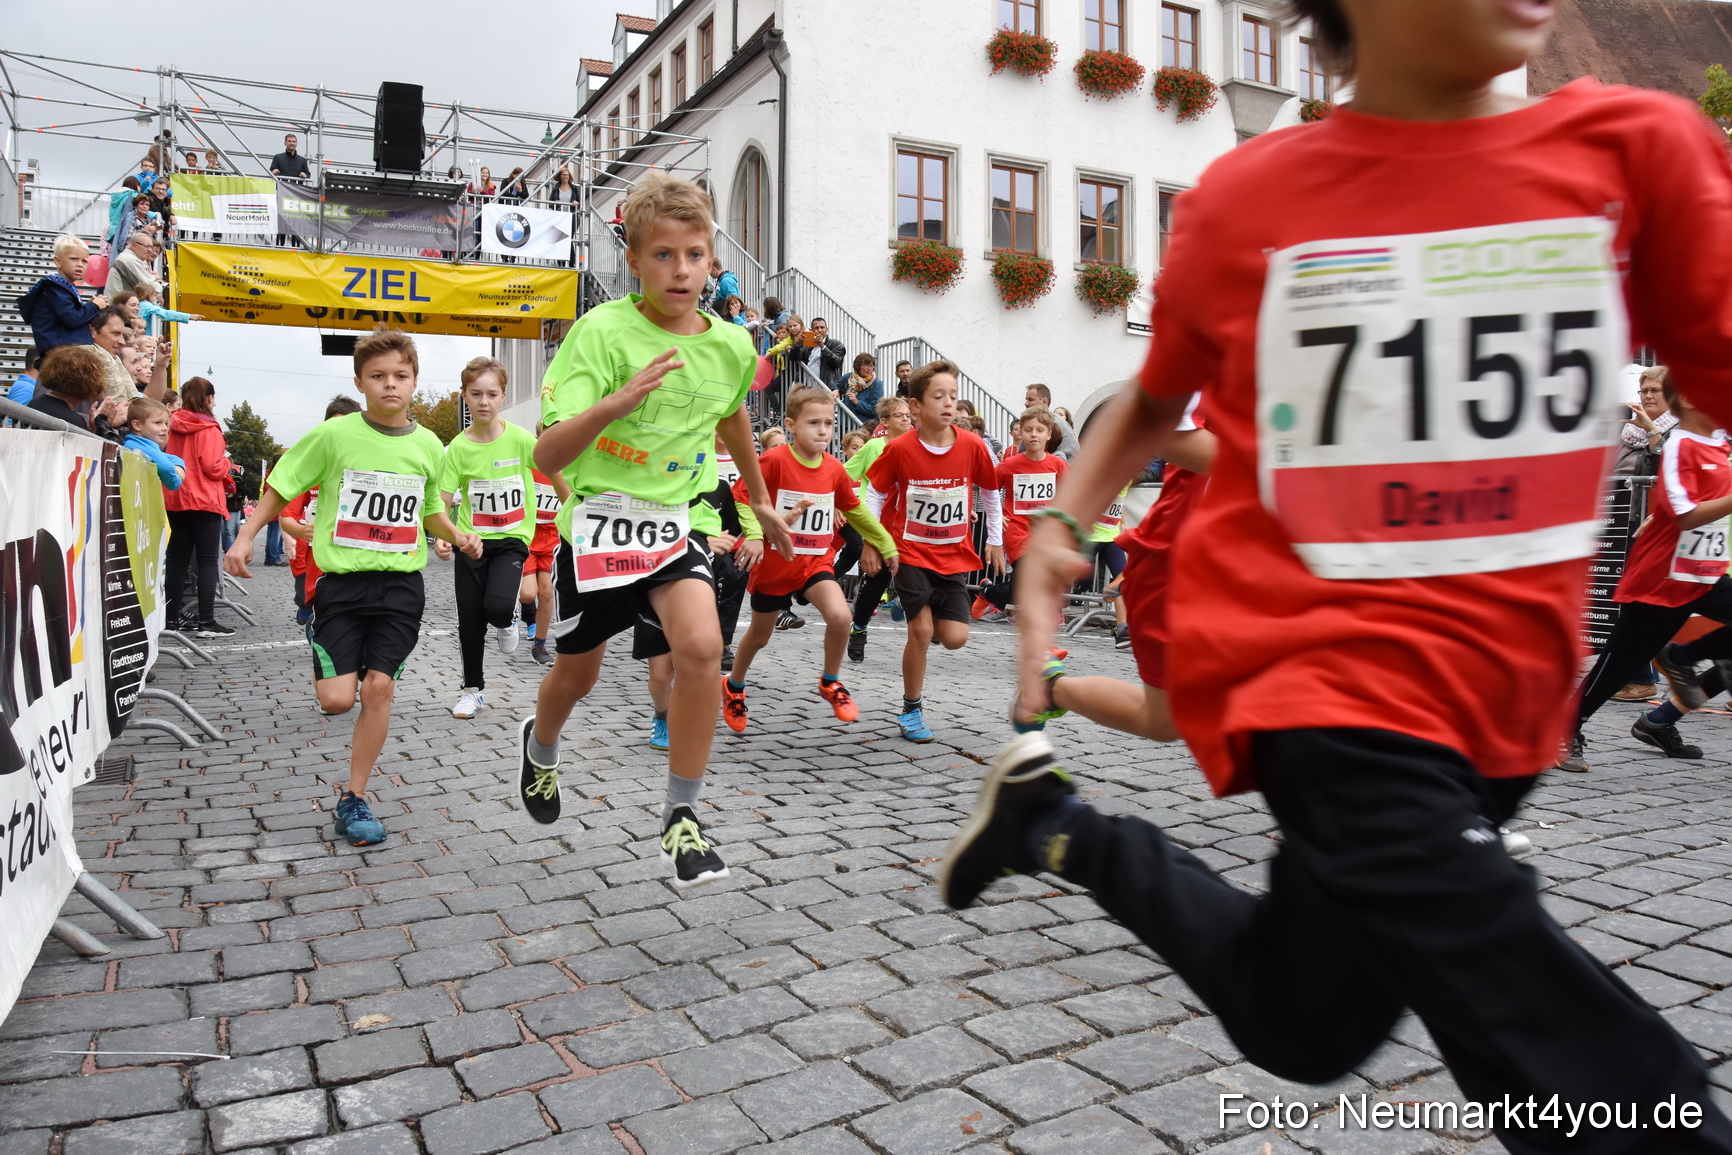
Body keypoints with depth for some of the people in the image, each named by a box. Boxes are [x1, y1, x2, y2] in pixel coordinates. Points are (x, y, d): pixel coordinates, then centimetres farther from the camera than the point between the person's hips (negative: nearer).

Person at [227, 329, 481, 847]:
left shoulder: (428, 446, 5)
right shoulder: (334, 435, -5)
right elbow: (280, 488, 3)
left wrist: (458, 536, 2)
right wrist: (245, 537, -8)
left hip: (401, 581, 2)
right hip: (342, 578, -2)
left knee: (378, 687, -5)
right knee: (337, 699, -7)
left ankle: (353, 799, 10)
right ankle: (319, 653, 31)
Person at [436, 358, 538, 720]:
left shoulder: (520, 439, -11)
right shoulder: (459, 447, -7)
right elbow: (442, 500, -7)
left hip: (511, 538, -2)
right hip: (470, 540, 2)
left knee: (497, 606, -23)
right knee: (470, 620, 6)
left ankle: (506, 622, 15)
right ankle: (473, 688, 27)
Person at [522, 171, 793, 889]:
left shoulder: (731, 346, -2)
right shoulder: (602, 331, -16)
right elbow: (548, 458, -23)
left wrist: (761, 502, 29)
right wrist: (614, 403, -39)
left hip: (674, 521, 3)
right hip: (600, 515, -2)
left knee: (702, 646, -22)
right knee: (577, 673, 13)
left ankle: (682, 815, -5)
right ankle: (540, 745, 51)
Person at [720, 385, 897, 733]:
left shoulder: (834, 469, -4)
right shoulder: (774, 461, -18)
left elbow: (854, 509, 11)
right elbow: (742, 496, -12)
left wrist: (883, 543, 15)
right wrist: (754, 534, -26)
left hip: (817, 561, 3)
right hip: (775, 562, -2)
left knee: (840, 615, -23)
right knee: (759, 635, 14)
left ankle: (830, 682, 4)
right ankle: (734, 686, 44)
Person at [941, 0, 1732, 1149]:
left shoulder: (1639, 147, -1)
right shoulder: (1246, 196, -3)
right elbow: (1156, 400, 11)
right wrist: (1062, 524, -1)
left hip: (1508, 686, 4)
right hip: (1318, 665, -4)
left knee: (1303, 1024, 20)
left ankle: (1058, 828, 37)